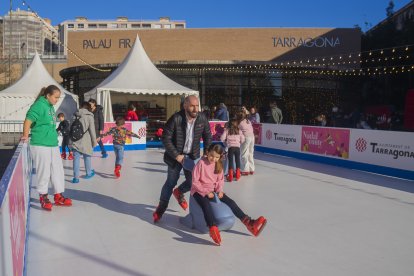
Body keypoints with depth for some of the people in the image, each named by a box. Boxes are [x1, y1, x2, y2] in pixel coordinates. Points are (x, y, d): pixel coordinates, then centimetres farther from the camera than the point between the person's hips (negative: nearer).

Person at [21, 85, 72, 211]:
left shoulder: (51, 106, 12)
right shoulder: (39, 105, -12)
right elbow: (28, 121, -16)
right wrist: (25, 136, -17)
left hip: (53, 144, 8)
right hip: (41, 145, -8)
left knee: (58, 170, 12)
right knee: (44, 172, 3)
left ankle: (58, 197, 24)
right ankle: (43, 198, 19)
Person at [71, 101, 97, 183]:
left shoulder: (75, 115, 6)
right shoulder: (89, 116, -4)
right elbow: (92, 130, -5)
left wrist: (71, 139, 15)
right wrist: (94, 141, 3)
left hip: (76, 141, 2)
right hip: (85, 141, -2)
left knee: (76, 158, 2)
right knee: (87, 157, 14)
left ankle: (76, 177, -3)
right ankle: (89, 173, 30)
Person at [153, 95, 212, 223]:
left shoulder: (202, 118, -12)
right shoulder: (176, 119, -23)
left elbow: (208, 136, 3)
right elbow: (166, 138, -17)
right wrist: (177, 155, -20)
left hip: (192, 156, 3)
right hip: (176, 155, -3)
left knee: (193, 182, 3)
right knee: (171, 182, 7)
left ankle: (179, 192, 38)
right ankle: (161, 207, 30)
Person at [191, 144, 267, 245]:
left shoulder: (218, 165, 4)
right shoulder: (201, 163, -14)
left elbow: (220, 180, 12)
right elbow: (195, 181, -14)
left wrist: (219, 190, -7)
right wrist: (206, 192, -19)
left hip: (213, 190, 6)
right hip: (199, 191, -5)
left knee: (230, 202, -8)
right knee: (206, 204, -36)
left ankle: (249, 223, -9)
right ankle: (213, 229, -55)